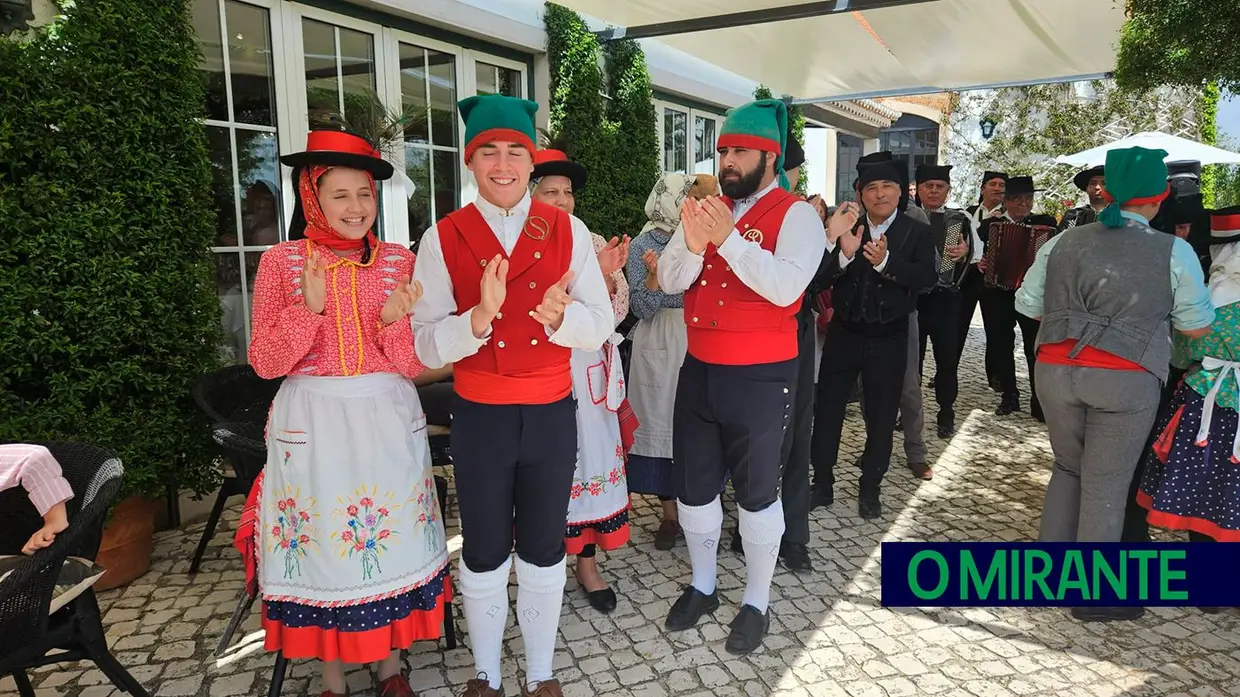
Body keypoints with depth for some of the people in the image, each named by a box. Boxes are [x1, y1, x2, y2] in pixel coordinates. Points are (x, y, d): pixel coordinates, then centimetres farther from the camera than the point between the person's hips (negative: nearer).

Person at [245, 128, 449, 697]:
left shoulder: (399, 261, 1)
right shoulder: (281, 261, -2)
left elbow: (414, 365, -1)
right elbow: (264, 363, -6)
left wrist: (394, 320, -21)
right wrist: (309, 309, -20)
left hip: (388, 421, 1)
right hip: (313, 425, -1)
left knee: (390, 539, 9)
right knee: (323, 544, 7)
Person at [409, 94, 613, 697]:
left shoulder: (568, 230, -1)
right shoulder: (442, 237, -5)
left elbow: (601, 326, -2)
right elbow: (426, 345, -10)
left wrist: (559, 315, -23)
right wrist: (479, 318, -28)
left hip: (552, 413, 1)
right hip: (479, 416, -1)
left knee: (543, 551, 15)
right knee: (484, 555, 14)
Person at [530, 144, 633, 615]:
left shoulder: (593, 244, 6)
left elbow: (615, 312, 5)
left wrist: (609, 277, -14)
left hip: (587, 375, 3)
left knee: (590, 458, 8)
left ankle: (588, 563, 25)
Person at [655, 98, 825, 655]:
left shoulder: (795, 215, -8)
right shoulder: (706, 209, 8)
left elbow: (786, 287, -24)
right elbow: (669, 281, -1)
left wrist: (729, 237, -29)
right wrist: (692, 245, -21)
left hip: (760, 378, -5)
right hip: (698, 370, 6)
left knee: (756, 491, 10)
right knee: (693, 485, 16)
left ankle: (757, 603, 30)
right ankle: (702, 586, 38)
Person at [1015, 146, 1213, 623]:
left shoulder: (1062, 243, 5)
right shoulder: (1173, 252, -3)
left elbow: (1028, 306, 11)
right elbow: (1197, 326, 4)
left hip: (1056, 369, 4)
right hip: (1126, 378, -3)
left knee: (1068, 468, 22)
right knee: (1105, 484, 6)